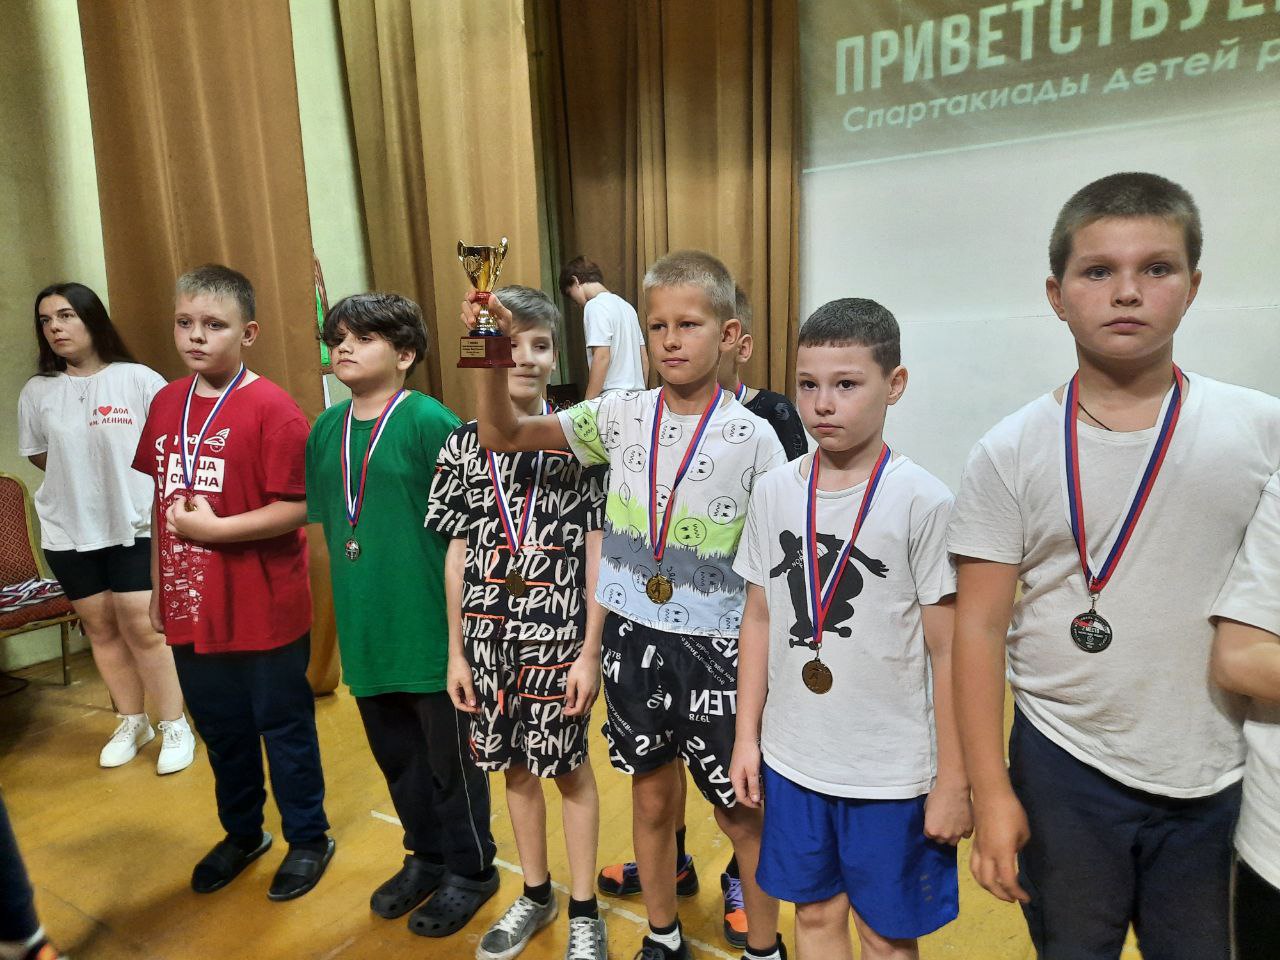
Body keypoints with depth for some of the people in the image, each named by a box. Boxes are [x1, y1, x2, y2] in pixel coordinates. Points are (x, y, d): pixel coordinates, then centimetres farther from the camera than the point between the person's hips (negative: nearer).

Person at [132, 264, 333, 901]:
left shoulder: (272, 409, -16)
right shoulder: (166, 403, 5)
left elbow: (297, 508, -19)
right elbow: (162, 501, 12)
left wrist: (214, 528, -20)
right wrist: (158, 586, 14)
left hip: (265, 612, -6)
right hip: (191, 608, 6)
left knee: (285, 728, 11)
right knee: (221, 729, 22)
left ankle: (308, 840, 33)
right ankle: (242, 834, 44)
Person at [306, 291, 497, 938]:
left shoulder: (430, 422, -13)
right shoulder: (326, 429, 6)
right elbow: (326, 523, 14)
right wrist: (346, 607, 14)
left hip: (429, 630, -6)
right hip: (365, 631, 6)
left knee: (449, 758, 11)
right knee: (396, 755, 21)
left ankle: (470, 871, 33)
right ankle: (425, 857, 44)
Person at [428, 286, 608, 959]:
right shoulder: (462, 446, 0)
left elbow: (598, 554, -6)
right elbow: (458, 556, 4)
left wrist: (590, 652, -7)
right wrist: (456, 652, 5)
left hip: (559, 639, -3)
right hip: (488, 642, 3)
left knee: (569, 770, 12)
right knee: (515, 767, 18)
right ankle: (535, 894, 41)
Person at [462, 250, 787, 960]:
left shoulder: (752, 437, -10)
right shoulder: (622, 417, -3)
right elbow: (502, 436, 1)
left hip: (715, 646, -2)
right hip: (631, 637, 3)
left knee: (740, 813, 13)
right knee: (652, 799, 19)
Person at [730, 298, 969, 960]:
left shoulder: (923, 502, -14)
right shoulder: (774, 492, -3)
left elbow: (948, 653, -9)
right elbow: (759, 620, 5)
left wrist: (953, 782, -6)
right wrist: (747, 736, 6)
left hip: (892, 772, -3)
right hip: (793, 758, 3)